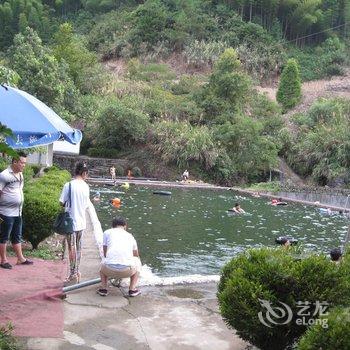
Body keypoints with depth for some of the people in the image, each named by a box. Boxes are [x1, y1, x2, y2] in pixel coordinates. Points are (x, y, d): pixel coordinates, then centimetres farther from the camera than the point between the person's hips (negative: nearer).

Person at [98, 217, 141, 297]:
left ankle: (103, 288, 18)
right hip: (127, 270, 0)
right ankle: (132, 289, 20)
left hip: (109, 270, 0)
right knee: (137, 261, 34)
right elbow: (136, 255, 43)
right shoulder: (130, 236, 27)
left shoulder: (107, 232, 20)